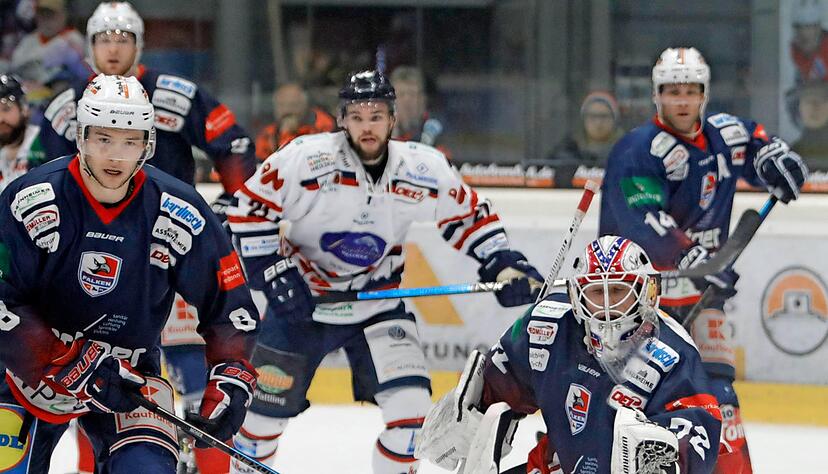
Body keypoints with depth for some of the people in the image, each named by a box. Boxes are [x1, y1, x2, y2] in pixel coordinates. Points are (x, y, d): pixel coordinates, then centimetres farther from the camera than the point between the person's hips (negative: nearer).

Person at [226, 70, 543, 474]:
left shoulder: (424, 170, -11)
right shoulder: (304, 159, -21)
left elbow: (469, 216, 4)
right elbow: (249, 211, -14)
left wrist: (505, 264, -7)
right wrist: (274, 273, -20)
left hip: (378, 306, 2)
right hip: (301, 300, -2)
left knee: (409, 403, -14)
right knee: (267, 408, 3)